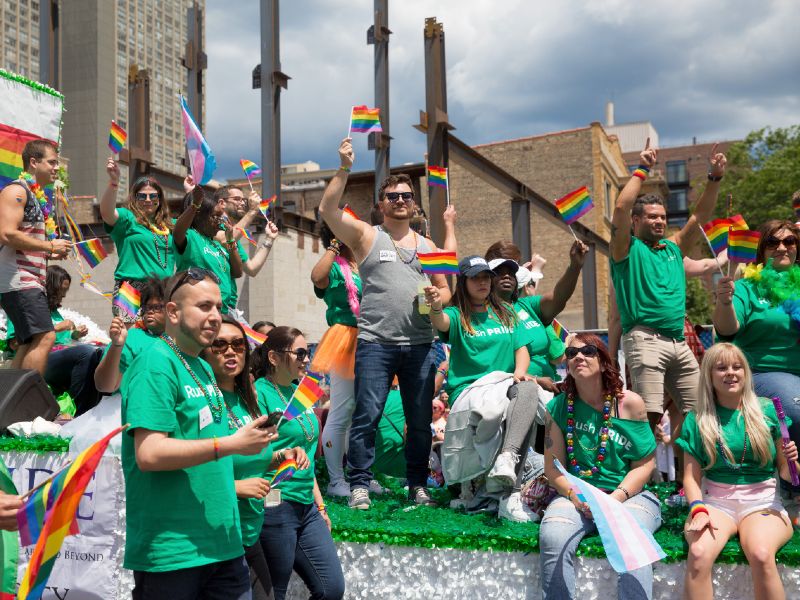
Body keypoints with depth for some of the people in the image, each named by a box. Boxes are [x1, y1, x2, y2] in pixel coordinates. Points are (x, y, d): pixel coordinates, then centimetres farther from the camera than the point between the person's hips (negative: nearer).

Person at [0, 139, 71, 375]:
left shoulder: (37, 196, 22)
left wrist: (52, 253, 12)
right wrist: (49, 245, -13)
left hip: (31, 282, 10)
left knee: (29, 345, 9)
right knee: (45, 337, -19)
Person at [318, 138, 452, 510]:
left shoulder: (427, 246, 19)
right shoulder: (366, 236, 8)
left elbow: (445, 290, 21)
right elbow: (327, 209, -6)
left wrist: (437, 298, -2)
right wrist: (344, 168, -10)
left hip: (420, 344, 4)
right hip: (376, 342, -3)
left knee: (421, 419, 6)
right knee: (367, 414, -7)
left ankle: (418, 486, 17)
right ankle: (359, 485, 2)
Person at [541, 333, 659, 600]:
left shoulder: (630, 403, 0)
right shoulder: (559, 406, 4)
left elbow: (645, 464, 1)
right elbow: (553, 467, 4)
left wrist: (616, 498, -13)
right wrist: (577, 497, -13)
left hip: (629, 494, -1)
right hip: (576, 495, 1)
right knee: (553, 537, -29)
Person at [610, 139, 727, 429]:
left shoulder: (673, 248, 22)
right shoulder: (627, 249, 4)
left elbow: (700, 216, 19)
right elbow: (621, 209, -12)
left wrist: (715, 178, 9)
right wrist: (641, 171, -6)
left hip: (679, 342, 7)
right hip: (645, 339, -7)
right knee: (650, 414, -16)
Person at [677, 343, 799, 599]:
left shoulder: (767, 410, 6)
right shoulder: (698, 419, 6)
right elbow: (691, 477, 3)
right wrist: (698, 509, -15)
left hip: (762, 503, 0)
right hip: (715, 502, 0)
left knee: (761, 554, -33)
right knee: (698, 553, -32)